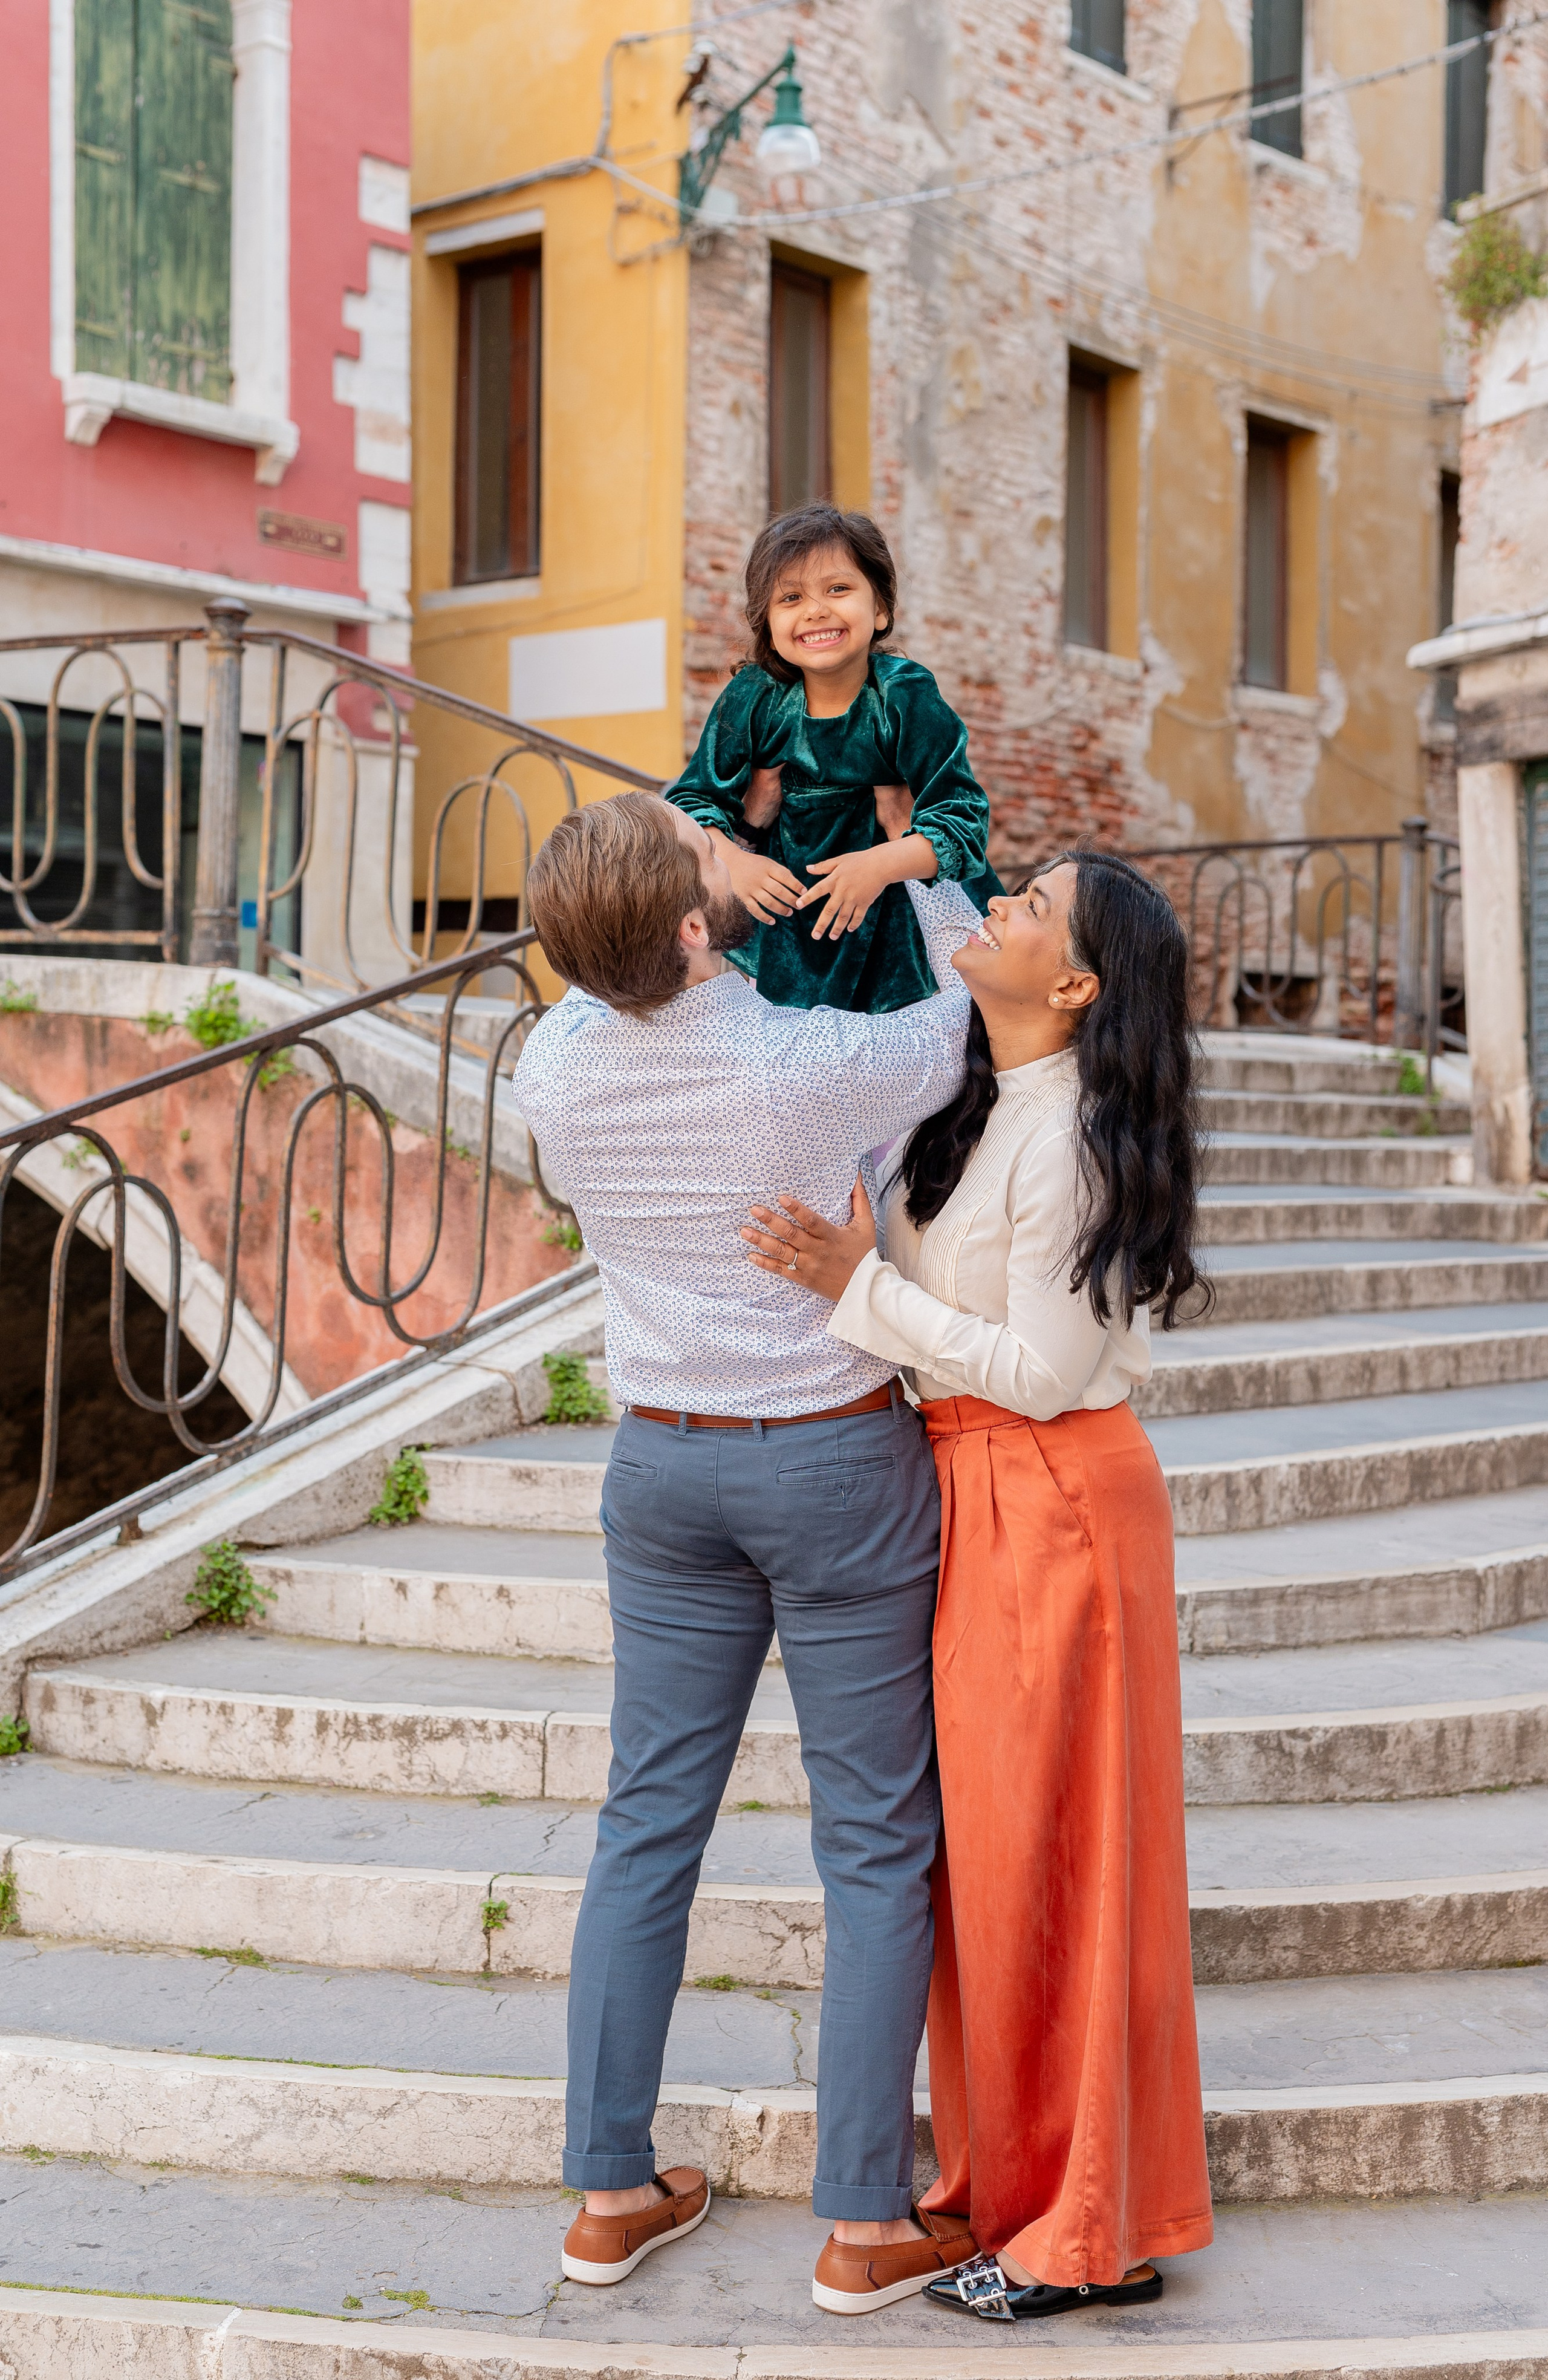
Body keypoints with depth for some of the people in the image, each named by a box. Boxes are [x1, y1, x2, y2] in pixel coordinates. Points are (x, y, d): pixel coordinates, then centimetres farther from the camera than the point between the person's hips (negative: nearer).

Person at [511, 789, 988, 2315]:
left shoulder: (555, 1066, -9)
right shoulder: (813, 1066, -22)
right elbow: (978, 992, -2)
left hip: (662, 1460, 5)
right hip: (839, 1461, -5)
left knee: (648, 1819, 13)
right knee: (875, 1843, 6)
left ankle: (610, 2191, 22)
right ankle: (866, 2224, 13)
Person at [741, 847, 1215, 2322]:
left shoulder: (1068, 1140, -19)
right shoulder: (975, 1103, 8)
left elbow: (1042, 1372, -20)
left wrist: (858, 1284, -20)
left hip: (1051, 1508, -9)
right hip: (982, 1494, 9)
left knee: (1045, 1855, 1)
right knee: (988, 1847, 16)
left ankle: (1088, 2233, 15)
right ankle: (1012, 2177, 32)